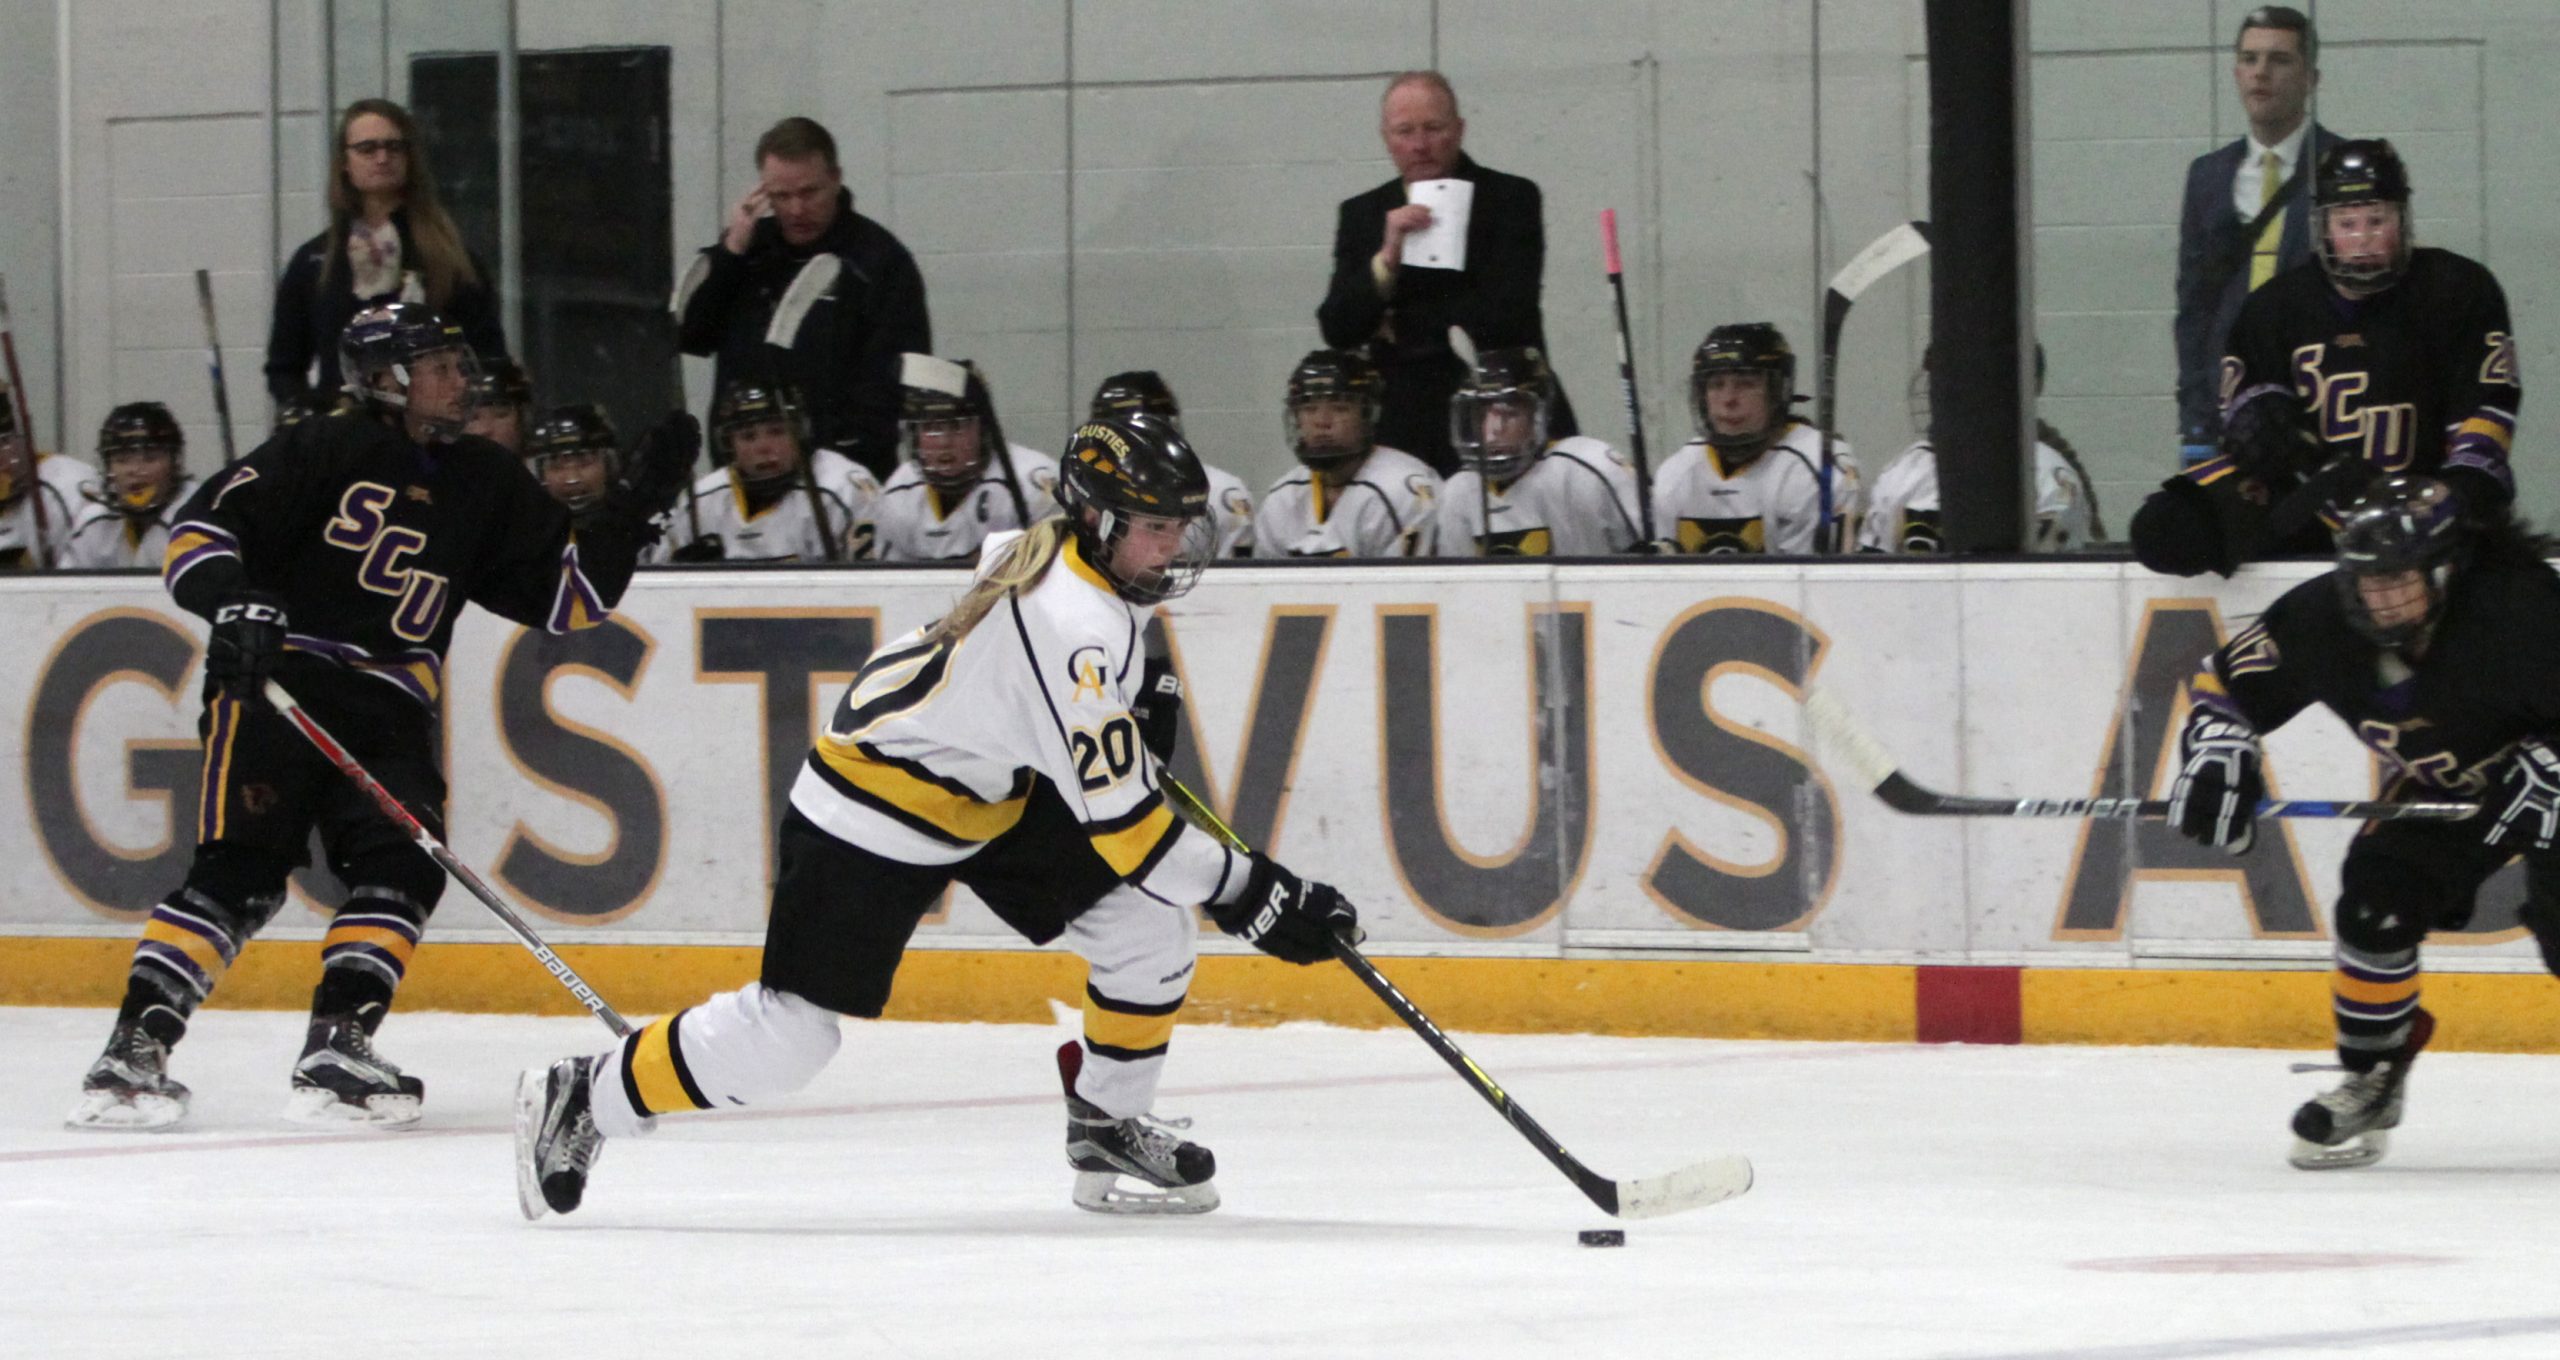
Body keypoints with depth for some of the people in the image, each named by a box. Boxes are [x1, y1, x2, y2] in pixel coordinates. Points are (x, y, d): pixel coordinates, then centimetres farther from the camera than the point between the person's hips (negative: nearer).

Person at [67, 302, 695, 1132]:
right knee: (241, 867, -17)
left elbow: (565, 593, 15)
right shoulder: (322, 455, -1)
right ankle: (134, 1050, -19)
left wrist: (640, 505, 5)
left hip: (387, 710, 6)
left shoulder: (487, 487, 15)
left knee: (404, 867, -14)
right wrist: (230, 599, -25)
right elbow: (202, 525, -6)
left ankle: (336, 1049, -12)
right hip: (271, 683, -6)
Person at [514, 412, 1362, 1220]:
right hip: (878, 800, -9)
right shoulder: (1070, 628, -34)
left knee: (1149, 925, -4)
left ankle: (1108, 1126, 11)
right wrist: (1246, 892, -30)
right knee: (785, 1039, -5)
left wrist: (1133, 704, 27)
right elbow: (1118, 817, -33)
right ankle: (582, 1101, 12)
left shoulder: (1061, 545, -7)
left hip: (997, 785, 9)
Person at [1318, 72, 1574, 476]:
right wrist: (1388, 257, -14)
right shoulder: (1361, 215, 11)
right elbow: (1337, 331, 1)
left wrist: (1403, 326, -3)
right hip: (1407, 425, 2)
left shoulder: (1512, 199, 2)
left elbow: (1505, 314, -10)